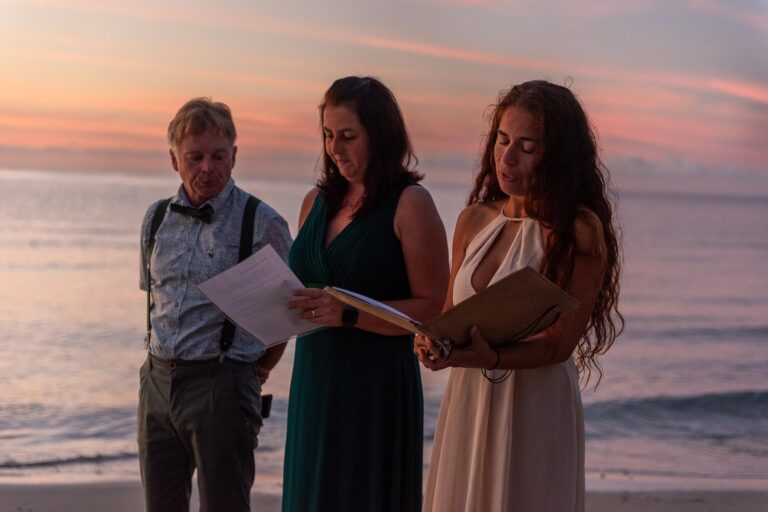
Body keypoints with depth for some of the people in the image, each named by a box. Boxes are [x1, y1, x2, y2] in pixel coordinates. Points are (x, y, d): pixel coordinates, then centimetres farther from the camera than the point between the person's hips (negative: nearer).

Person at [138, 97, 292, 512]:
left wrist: (258, 372, 4)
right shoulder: (156, 219, 10)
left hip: (221, 384, -5)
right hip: (158, 380, 5)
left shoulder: (262, 224, -6)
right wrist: (163, 359, 15)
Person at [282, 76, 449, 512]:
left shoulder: (411, 203, -7)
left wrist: (349, 313, -21)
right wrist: (289, 304, 2)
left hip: (378, 385, -6)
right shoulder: (316, 201, 13)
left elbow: (434, 308, -12)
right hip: (315, 380, 6)